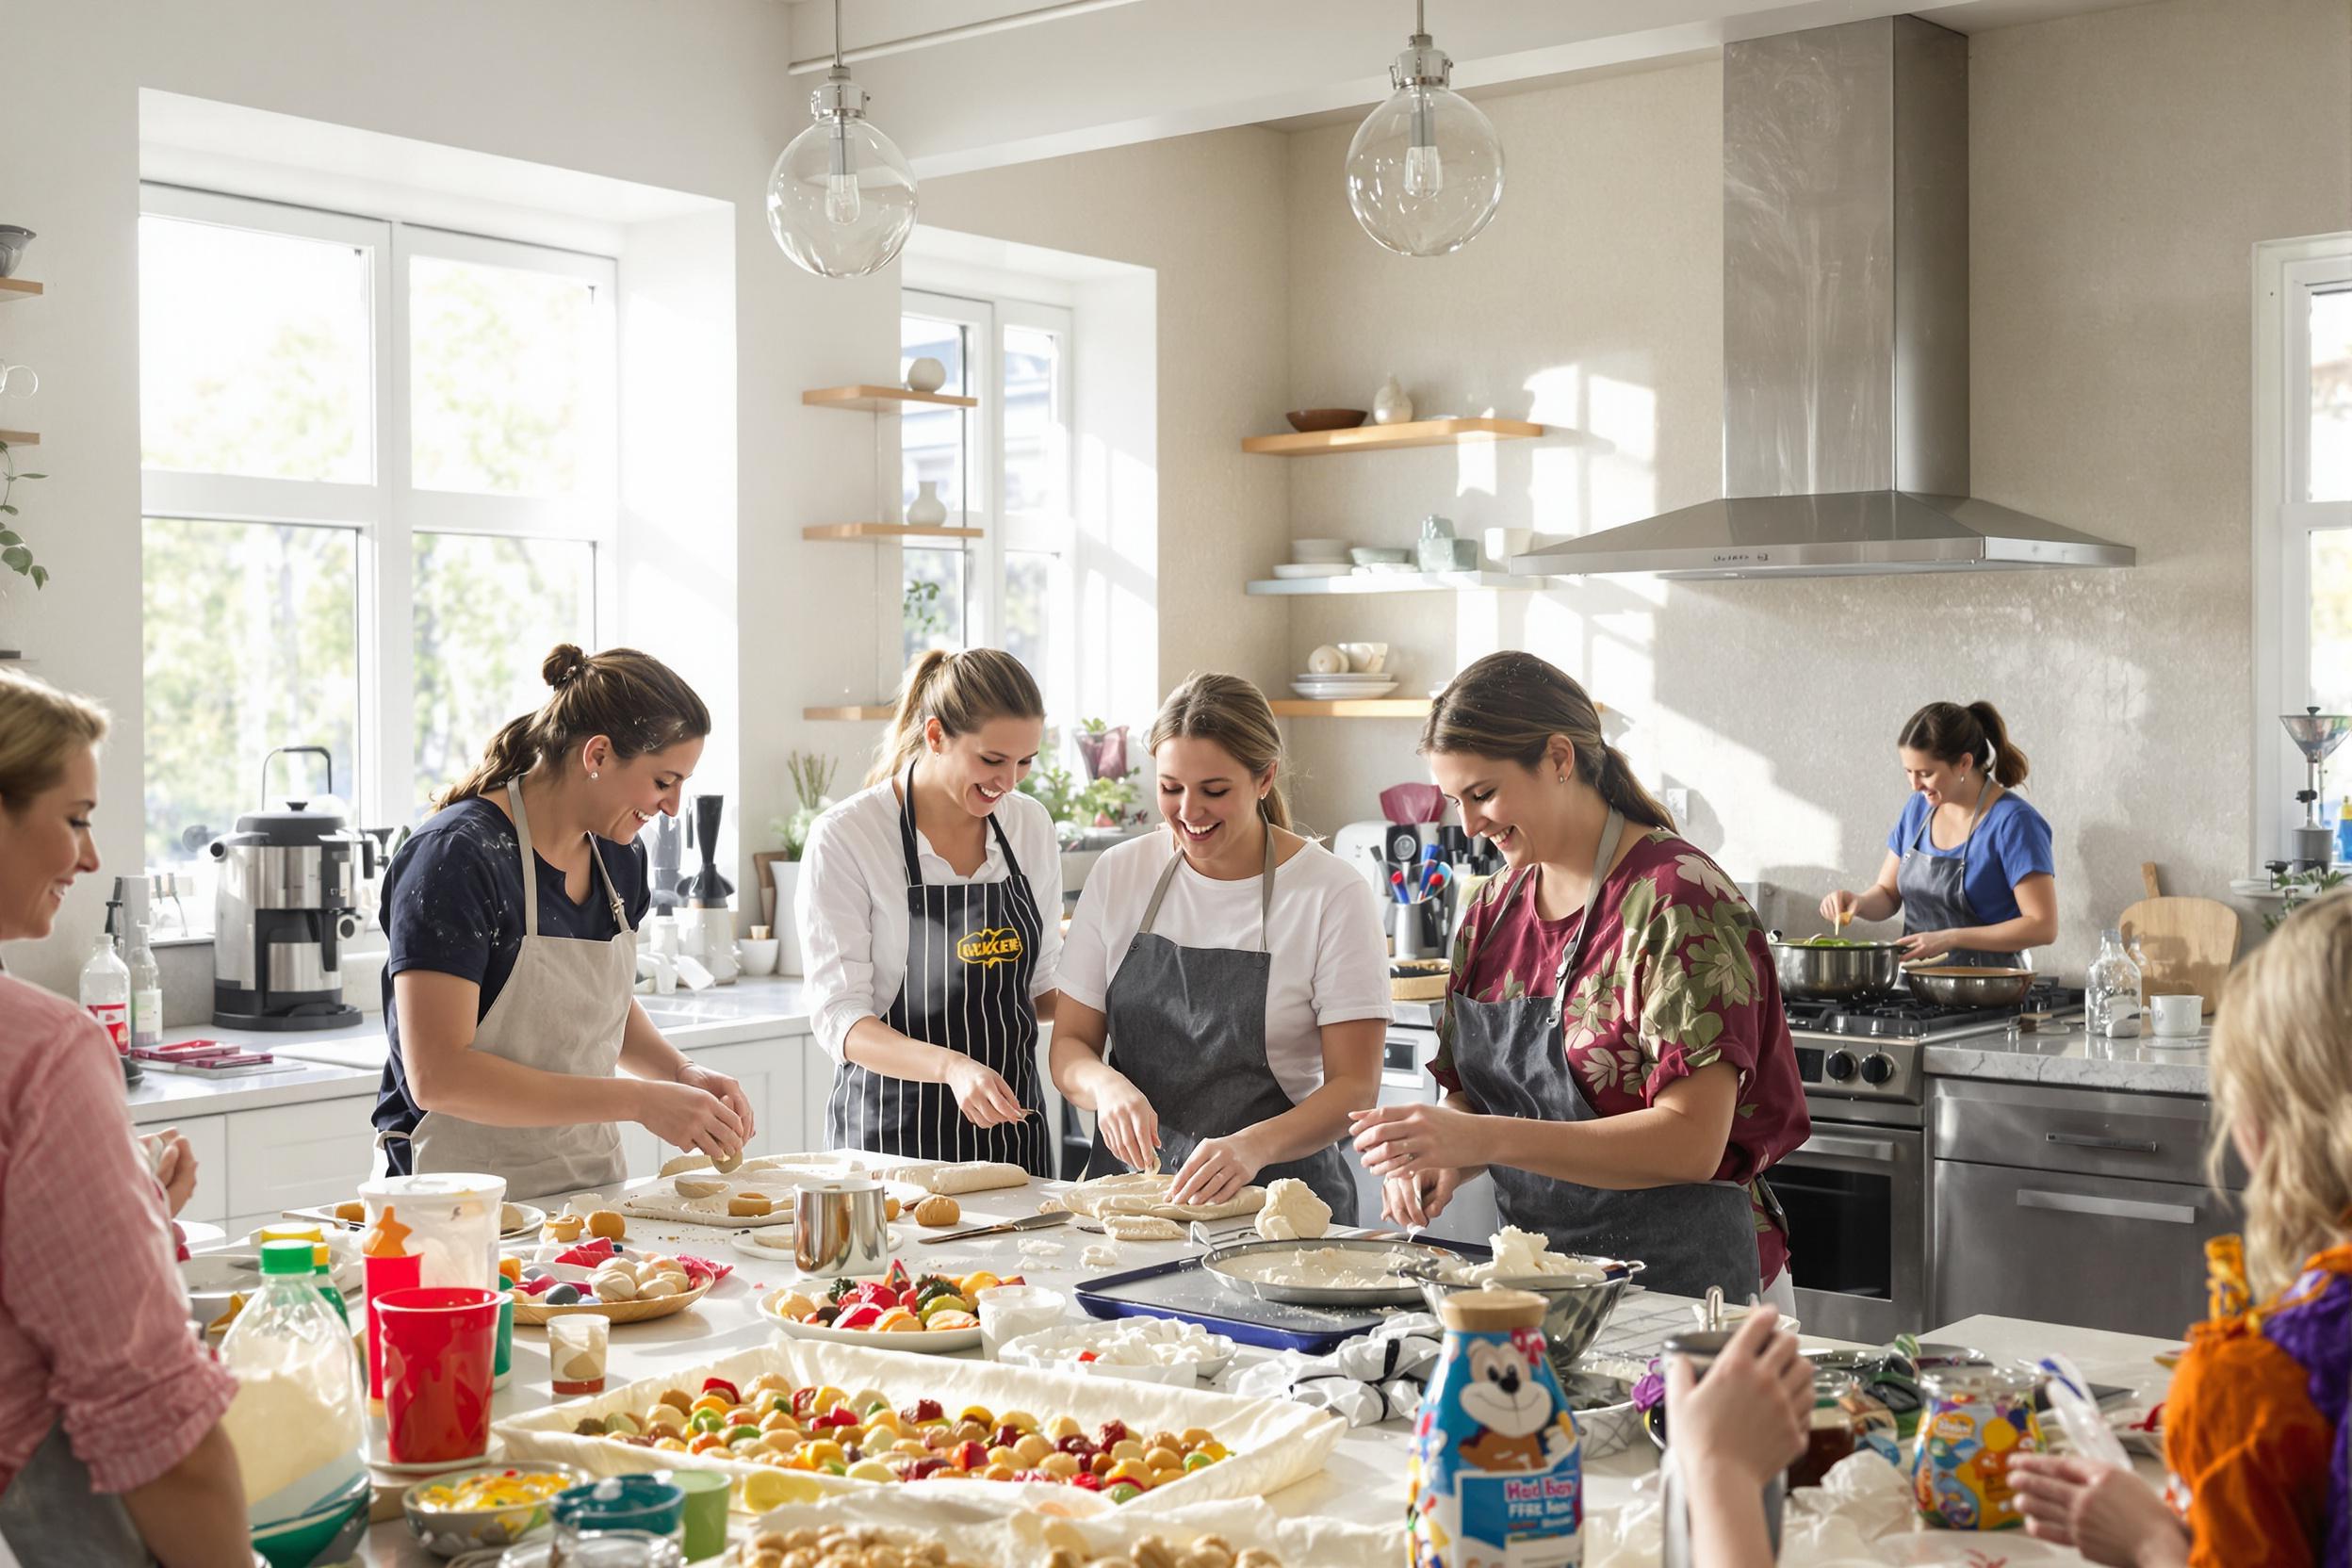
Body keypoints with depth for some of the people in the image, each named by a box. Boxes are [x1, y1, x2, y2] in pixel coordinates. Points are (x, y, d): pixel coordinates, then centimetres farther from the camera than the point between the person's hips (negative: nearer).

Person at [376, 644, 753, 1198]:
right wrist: (639, 1101, -21)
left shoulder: (618, 856, 7)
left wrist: (682, 1073, 4)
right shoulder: (458, 856, -15)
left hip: (593, 1189, 7)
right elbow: (437, 1075, -21)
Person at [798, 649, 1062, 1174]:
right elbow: (840, 1019, -16)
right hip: (892, 1132, -4)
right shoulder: (845, 836, -13)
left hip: (1009, 1125, 5)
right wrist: (951, 1066, -31)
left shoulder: (1031, 825, 3)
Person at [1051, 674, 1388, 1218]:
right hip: (1130, 1178, 3)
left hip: (1276, 1191, -3)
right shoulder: (1118, 873, 6)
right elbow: (1069, 1045, 9)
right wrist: (1106, 1086, -14)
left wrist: (1255, 1145, -24)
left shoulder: (1332, 893, -5)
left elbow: (1355, 1086, -6)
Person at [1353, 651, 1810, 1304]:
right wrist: (1441, 1160, -7)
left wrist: (1483, 1138, -27)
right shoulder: (1499, 902, 10)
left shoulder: (1677, 900, -13)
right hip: (1540, 1270, 6)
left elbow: (1692, 1142, -21)